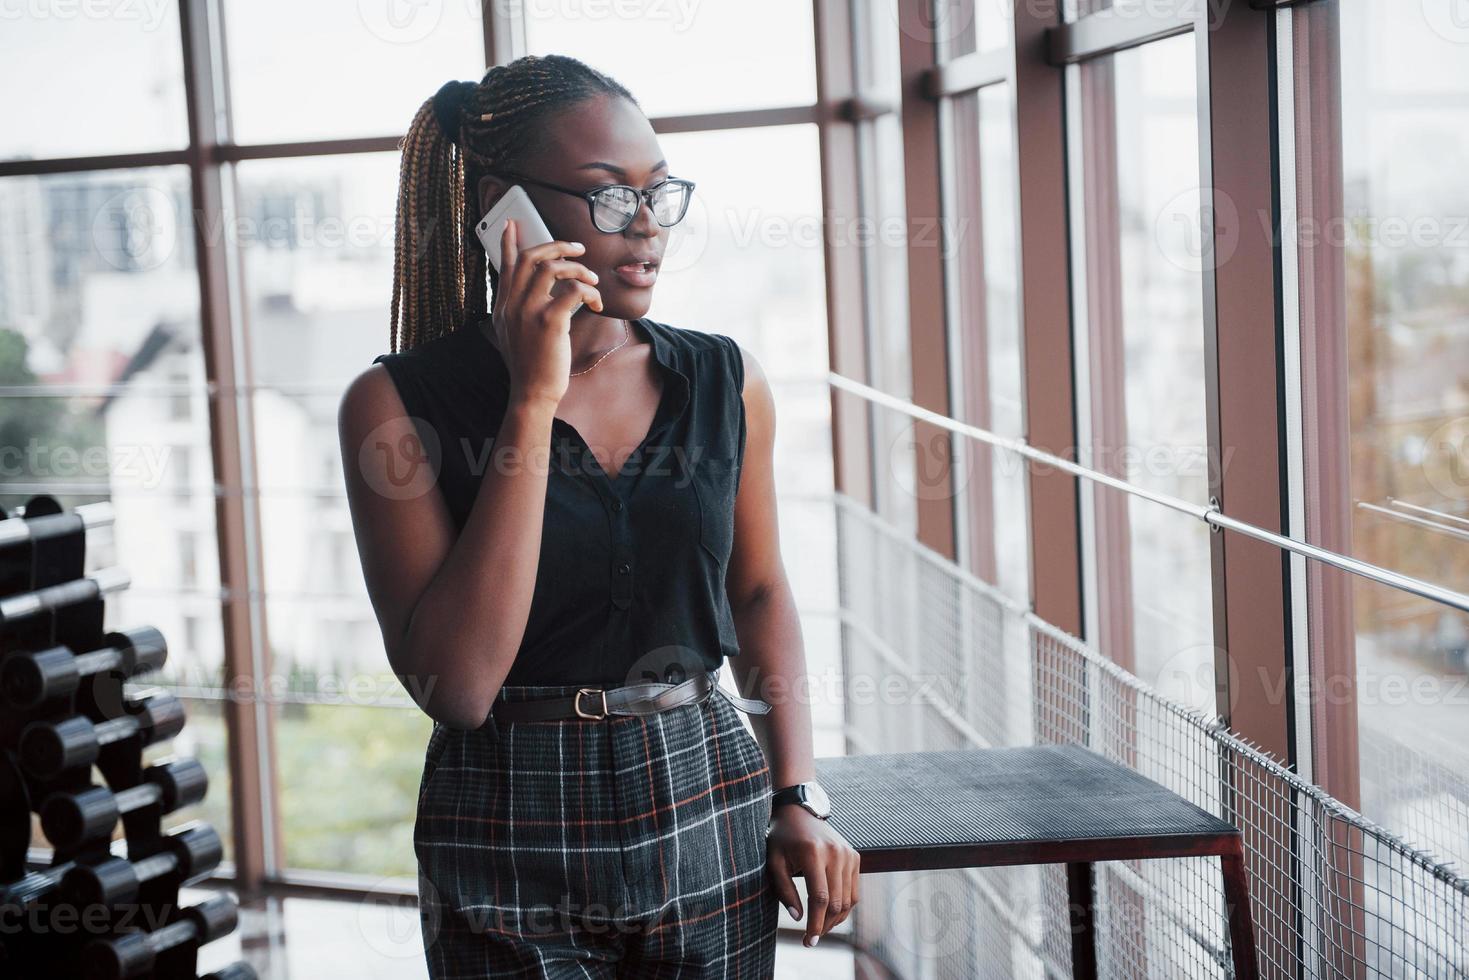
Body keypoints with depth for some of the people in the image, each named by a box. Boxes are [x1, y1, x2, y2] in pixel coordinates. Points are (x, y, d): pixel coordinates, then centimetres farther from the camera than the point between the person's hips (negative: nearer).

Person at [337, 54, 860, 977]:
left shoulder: (726, 381, 0)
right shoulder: (398, 402, -11)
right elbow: (455, 684, -20)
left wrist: (800, 796, 3)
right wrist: (533, 401, -21)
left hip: (710, 813, 4)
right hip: (512, 848, -3)